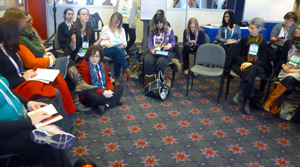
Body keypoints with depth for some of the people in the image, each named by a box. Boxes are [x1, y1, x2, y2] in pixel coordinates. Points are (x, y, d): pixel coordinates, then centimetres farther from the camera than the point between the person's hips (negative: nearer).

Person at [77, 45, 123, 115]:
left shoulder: (101, 65, 10)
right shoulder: (83, 67, -13)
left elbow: (107, 80, 10)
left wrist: (109, 90, -14)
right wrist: (103, 92, -26)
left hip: (103, 92, 8)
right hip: (89, 95, -8)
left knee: (120, 87, -2)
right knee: (94, 97, -40)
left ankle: (105, 105, -23)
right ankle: (113, 102, -11)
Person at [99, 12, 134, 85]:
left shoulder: (122, 30, 21)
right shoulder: (106, 28, 8)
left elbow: (125, 43, 16)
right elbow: (101, 42, 5)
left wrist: (123, 45, -7)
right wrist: (107, 44, -15)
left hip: (119, 50, 3)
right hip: (107, 49, -3)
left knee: (117, 57, -36)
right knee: (117, 50, -38)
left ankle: (116, 77, -31)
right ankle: (127, 71, -40)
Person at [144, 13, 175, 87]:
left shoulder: (169, 30, 8)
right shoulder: (152, 31, 12)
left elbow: (173, 42, 9)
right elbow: (149, 42, 5)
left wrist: (170, 45, -16)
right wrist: (152, 49, -17)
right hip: (154, 51, 2)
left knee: (160, 62, -36)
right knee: (148, 61, -32)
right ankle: (150, 80, -14)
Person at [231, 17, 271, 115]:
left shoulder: (264, 44, 9)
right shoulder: (244, 40, 12)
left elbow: (263, 61, 0)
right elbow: (236, 55, 5)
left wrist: (250, 64, -21)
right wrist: (243, 62, -17)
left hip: (255, 67, 0)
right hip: (240, 65, 1)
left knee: (252, 70, -38)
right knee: (250, 74, -34)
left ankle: (240, 92, -45)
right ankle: (246, 102, -40)